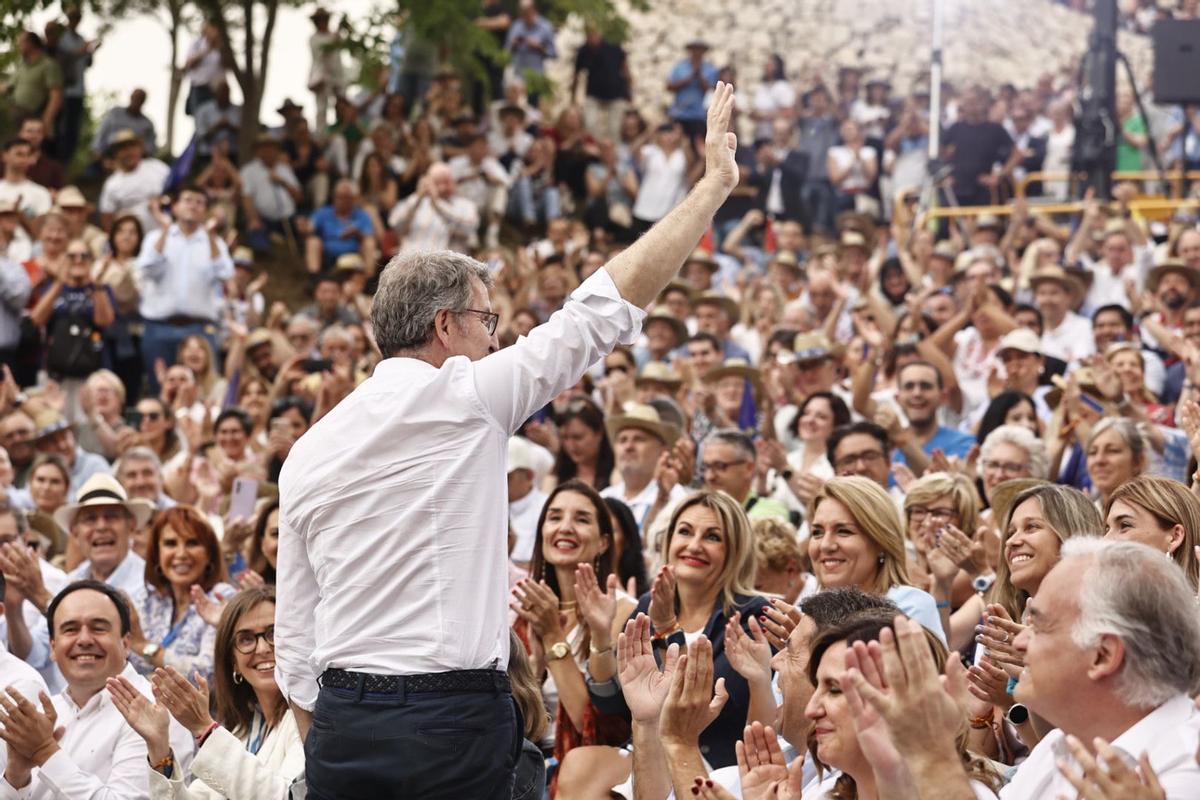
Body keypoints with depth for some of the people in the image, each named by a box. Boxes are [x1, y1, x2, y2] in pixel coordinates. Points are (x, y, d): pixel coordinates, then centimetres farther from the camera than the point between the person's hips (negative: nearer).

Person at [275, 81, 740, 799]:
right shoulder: (464, 396, -3)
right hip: (456, 721, -6)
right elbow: (613, 302, 0)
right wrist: (715, 182, 8)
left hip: (342, 722, 6)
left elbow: (295, 641, 14)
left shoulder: (308, 452, 12)